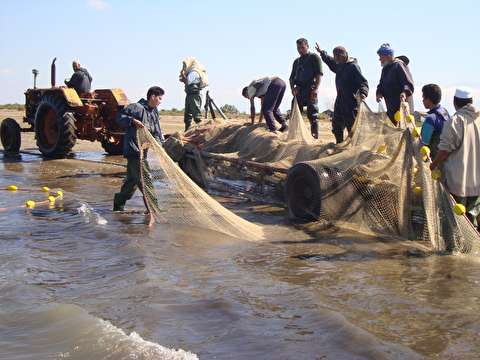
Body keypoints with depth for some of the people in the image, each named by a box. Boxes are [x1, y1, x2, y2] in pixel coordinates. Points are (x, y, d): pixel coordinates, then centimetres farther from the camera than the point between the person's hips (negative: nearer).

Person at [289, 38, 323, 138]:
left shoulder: (314, 57, 3)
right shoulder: (297, 61, 21)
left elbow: (319, 74, -7)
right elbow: (292, 77, 21)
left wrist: (316, 88, -18)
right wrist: (292, 88, 1)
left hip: (310, 90, -6)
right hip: (299, 90, 6)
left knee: (312, 114, -8)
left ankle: (314, 136, -7)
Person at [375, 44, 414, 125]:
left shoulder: (399, 65, -11)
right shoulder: (385, 69, 17)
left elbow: (409, 84, -18)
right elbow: (381, 85, 22)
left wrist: (405, 93, -37)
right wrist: (379, 93, 1)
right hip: (391, 108, 9)